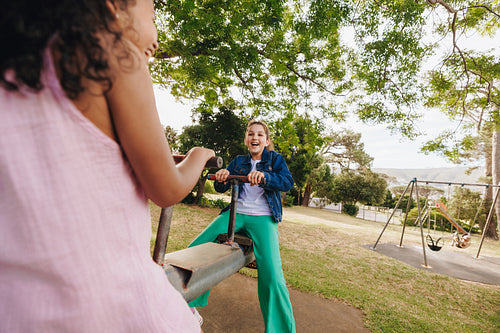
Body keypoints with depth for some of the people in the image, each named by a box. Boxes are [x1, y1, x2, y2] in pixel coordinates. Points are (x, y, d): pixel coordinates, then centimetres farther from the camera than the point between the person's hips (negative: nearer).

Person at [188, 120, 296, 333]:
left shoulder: (274, 159, 10)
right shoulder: (238, 161, 17)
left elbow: (287, 181, -8)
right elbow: (221, 188, 10)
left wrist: (264, 176, -29)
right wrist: (221, 177, -15)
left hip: (263, 218, -3)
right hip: (235, 214, 4)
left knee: (271, 276, -21)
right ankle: (189, 305, 14)